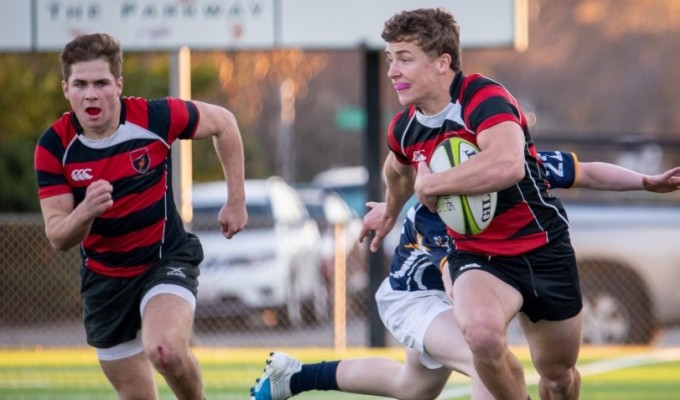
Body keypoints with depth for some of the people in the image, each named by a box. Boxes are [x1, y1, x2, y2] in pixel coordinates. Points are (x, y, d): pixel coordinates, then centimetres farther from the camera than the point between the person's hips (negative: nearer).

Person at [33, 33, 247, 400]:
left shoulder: (155, 118, -19)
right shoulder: (53, 147, -15)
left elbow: (223, 122, 0)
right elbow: (58, 238, -15)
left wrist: (236, 201, 1)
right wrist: (85, 211, -37)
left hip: (166, 259, -3)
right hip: (104, 279, 3)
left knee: (164, 350, -31)